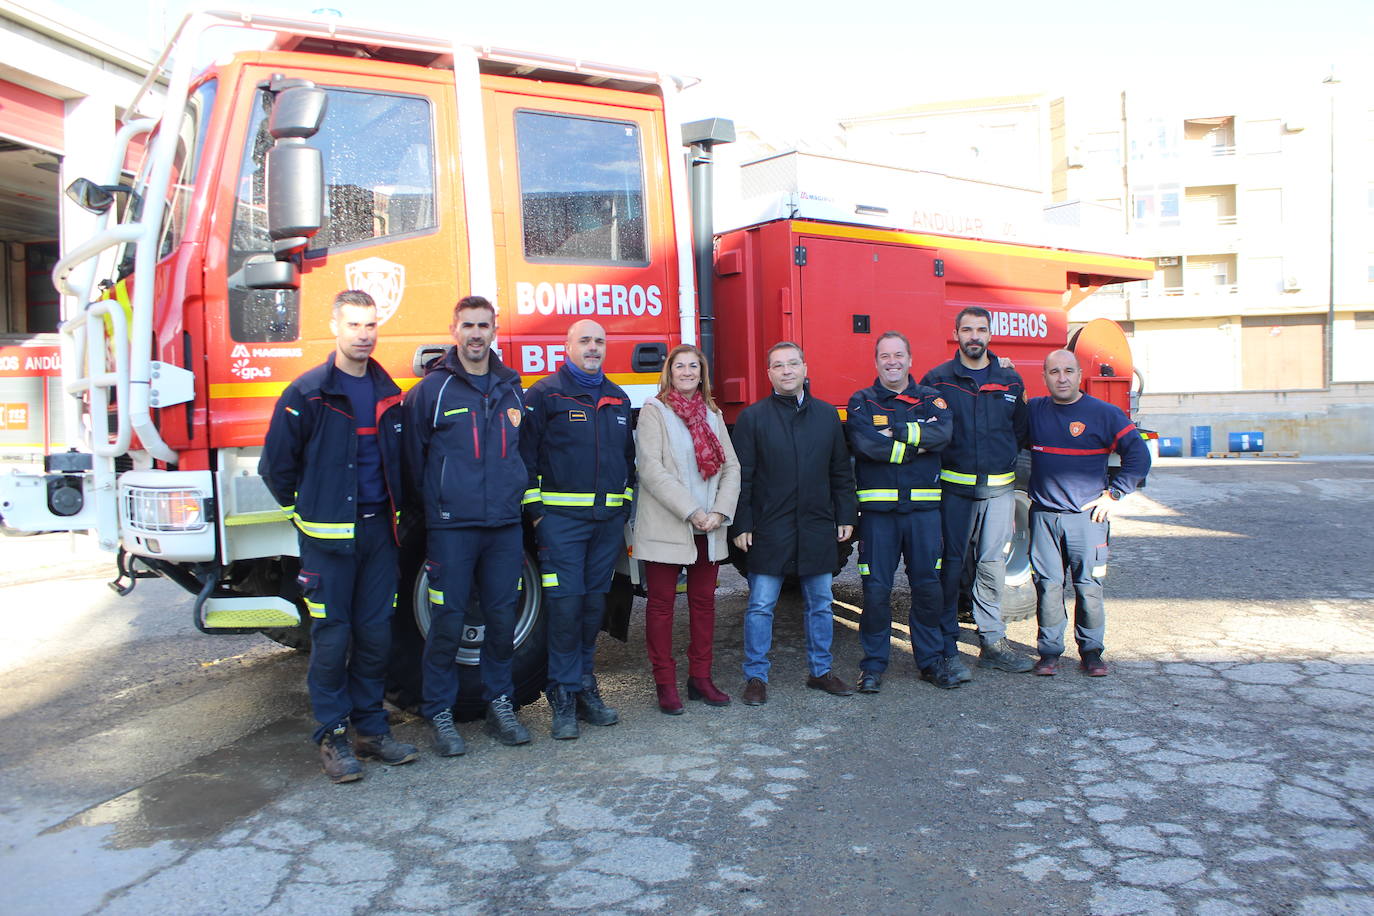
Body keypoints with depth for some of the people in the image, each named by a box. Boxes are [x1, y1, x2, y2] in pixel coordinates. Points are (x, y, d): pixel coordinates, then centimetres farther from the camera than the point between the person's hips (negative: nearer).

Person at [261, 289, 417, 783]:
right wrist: (306, 511, 4)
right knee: (332, 637, 1)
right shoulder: (306, 394, -6)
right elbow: (276, 465, -2)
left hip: (378, 529, 5)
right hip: (328, 537, -4)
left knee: (376, 633, 9)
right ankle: (333, 737, 13)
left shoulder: (389, 394, 10)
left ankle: (371, 728, 21)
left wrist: (394, 511, 13)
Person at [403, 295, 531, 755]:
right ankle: (440, 713, 14)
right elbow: (413, 457, 2)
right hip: (451, 527, -4)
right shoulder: (431, 389, -2)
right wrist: (434, 502, 5)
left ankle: (499, 705, 23)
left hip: (505, 526, 4)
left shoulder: (511, 388, 12)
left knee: (503, 618, 9)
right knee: (448, 622, 0)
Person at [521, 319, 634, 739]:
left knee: (595, 602, 10)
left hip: (608, 519, 5)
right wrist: (535, 509, -9)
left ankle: (586, 686, 21)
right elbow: (526, 453, -4)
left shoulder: (619, 399, 16)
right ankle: (564, 696, 2)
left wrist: (626, 507, 14)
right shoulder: (545, 394, -2)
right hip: (561, 518, -5)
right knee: (565, 604, -7)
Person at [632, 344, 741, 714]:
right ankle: (665, 684, 10)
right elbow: (651, 469, -12)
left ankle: (700, 678, 20)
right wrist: (691, 512, -16)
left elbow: (731, 467, 7)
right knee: (661, 603, 2)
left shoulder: (712, 413, 13)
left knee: (704, 601, 10)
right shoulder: (654, 410, -2)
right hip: (665, 527, -5)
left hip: (708, 530, 5)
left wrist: (719, 512, -8)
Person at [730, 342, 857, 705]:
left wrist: (846, 516, 7)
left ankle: (820, 671, 26)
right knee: (760, 606, 1)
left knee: (820, 604, 12)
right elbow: (741, 476, -4)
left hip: (818, 528, 3)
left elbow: (841, 471, 11)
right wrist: (741, 525, -8)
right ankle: (756, 677, 13)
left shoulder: (827, 415, 8)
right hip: (769, 529, -3)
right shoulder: (752, 417, -2)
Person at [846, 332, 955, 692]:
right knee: (876, 588, 1)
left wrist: (894, 431, -15)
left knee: (927, 584, 7)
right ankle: (873, 664, 14)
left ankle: (931, 659, 21)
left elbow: (942, 432, -11)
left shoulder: (930, 399, 10)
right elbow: (864, 443, -14)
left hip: (923, 506, 2)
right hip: (878, 507, -2)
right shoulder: (861, 402, 5)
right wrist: (917, 445, -10)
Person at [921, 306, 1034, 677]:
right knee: (952, 566, 0)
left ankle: (993, 642, 19)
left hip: (999, 488, 3)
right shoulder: (937, 380, 1)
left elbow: (1020, 429, 17)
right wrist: (938, 466, -6)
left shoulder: (1010, 380, 10)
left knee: (992, 565, 7)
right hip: (955, 488, -3)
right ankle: (948, 650, 7)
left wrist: (1007, 459, 5)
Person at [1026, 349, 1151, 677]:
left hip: (1087, 516, -2)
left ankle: (1091, 652, 15)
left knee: (1089, 587, 2)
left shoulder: (1104, 413, -1)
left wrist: (1113, 494, -4)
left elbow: (1139, 456, 0)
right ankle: (1049, 650, 13)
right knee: (1047, 585, 4)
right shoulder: (1033, 411, 8)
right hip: (1043, 516, 2)